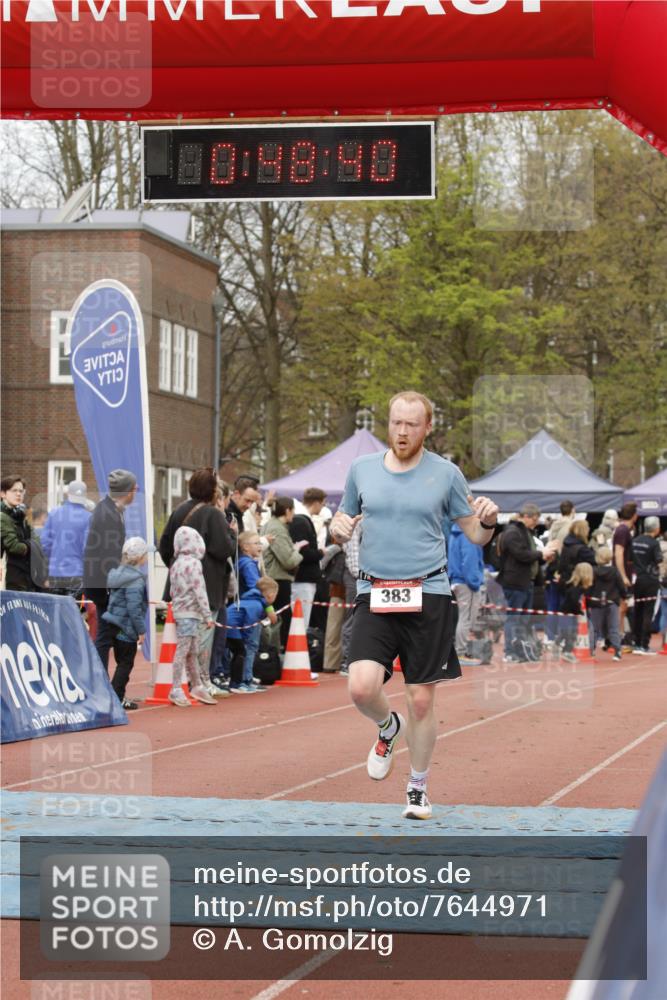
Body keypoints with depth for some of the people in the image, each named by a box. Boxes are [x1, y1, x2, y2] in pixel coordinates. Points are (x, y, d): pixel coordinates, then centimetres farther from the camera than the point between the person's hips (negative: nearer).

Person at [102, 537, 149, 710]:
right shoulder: (135, 579, -18)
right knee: (126, 663, -1)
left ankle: (117, 697, 18)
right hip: (127, 627, -9)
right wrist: (141, 630, -16)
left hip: (115, 623, 9)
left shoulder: (118, 573, 11)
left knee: (122, 661, 16)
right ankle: (116, 698, -2)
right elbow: (134, 607, -22)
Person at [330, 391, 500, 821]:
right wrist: (340, 527, -3)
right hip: (374, 595, 1)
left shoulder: (445, 474, 3)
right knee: (362, 687, -17)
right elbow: (342, 521, 21)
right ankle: (389, 728, 19)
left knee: (422, 700, 1)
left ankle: (418, 789, 22)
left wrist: (488, 520, -14)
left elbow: (475, 535, 9)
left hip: (428, 596, -1)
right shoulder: (362, 469, 8)